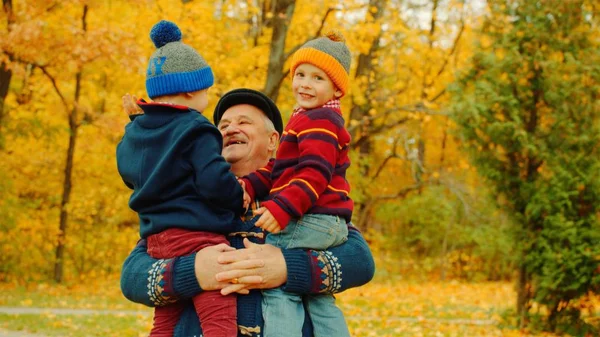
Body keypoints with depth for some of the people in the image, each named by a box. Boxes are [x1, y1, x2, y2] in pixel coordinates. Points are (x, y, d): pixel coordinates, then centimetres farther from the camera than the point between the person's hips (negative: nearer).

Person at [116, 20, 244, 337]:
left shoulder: (134, 133, 14)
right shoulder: (195, 132, -8)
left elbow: (129, 173, 28)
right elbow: (215, 181, -16)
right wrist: (241, 201, 0)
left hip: (156, 237, 8)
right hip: (196, 234, -8)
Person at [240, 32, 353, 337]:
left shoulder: (319, 121, -10)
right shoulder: (307, 119, 23)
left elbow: (315, 174, -21)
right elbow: (278, 170, 18)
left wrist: (282, 208, -30)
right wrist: (249, 186, 2)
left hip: (306, 221, -11)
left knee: (277, 290, -12)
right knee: (319, 301, 18)